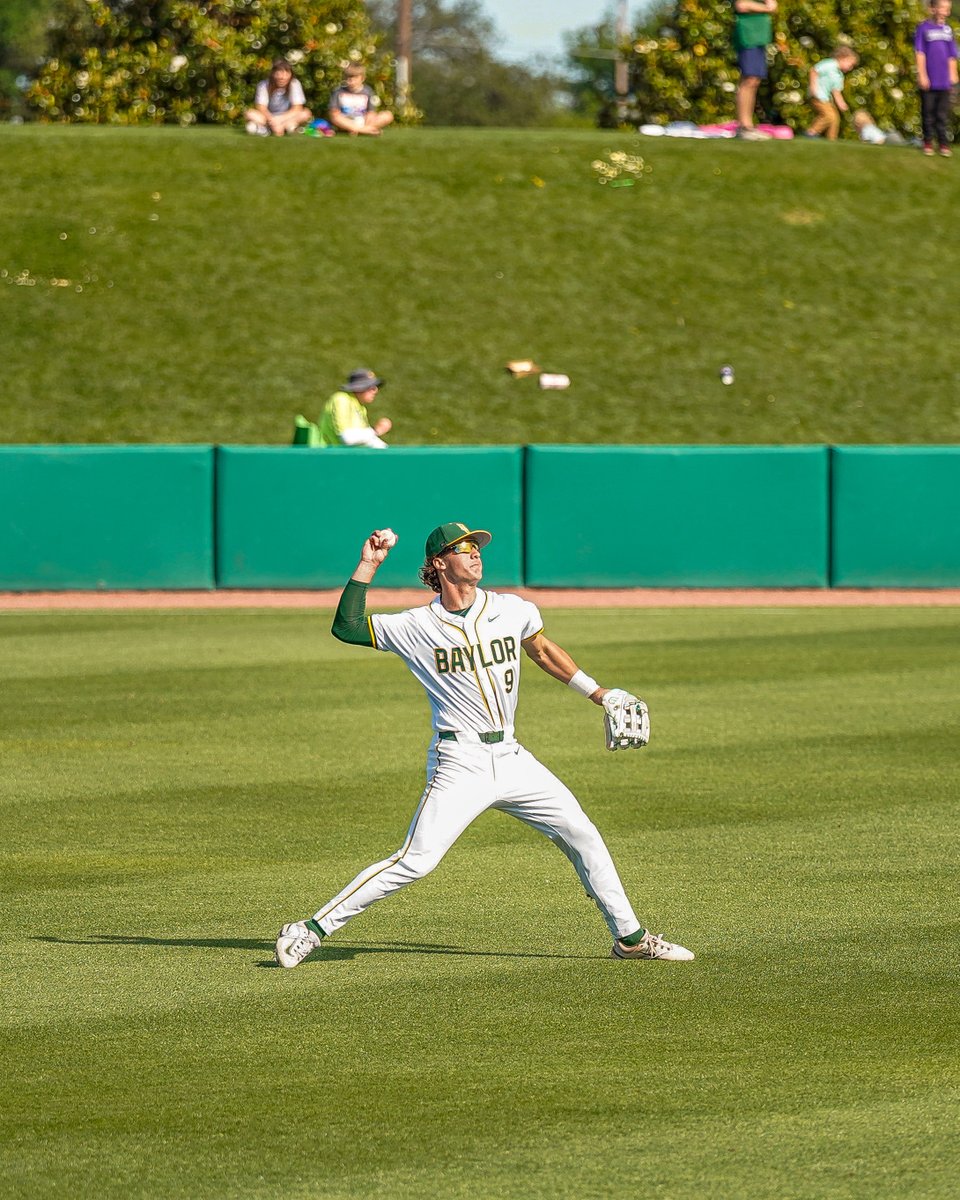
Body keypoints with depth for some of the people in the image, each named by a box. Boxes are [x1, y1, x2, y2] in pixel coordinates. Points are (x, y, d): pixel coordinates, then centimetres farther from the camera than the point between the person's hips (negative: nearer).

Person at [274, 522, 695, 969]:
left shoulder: (513, 611, 5)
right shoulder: (416, 627, -4)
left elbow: (543, 651, 23)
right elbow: (347, 627, -9)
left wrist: (596, 692, 22)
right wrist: (368, 566, -11)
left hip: (511, 759, 5)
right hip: (460, 764, -5)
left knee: (581, 834, 5)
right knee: (415, 862, -14)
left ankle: (630, 937, 18)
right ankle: (311, 930, -10)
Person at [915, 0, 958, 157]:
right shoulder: (923, 28, -4)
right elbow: (920, 53, -5)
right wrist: (922, 75, -9)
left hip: (944, 81, 3)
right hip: (928, 82, -3)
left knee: (943, 114, 4)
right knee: (928, 113, 4)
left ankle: (943, 143, 9)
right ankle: (928, 142, 14)